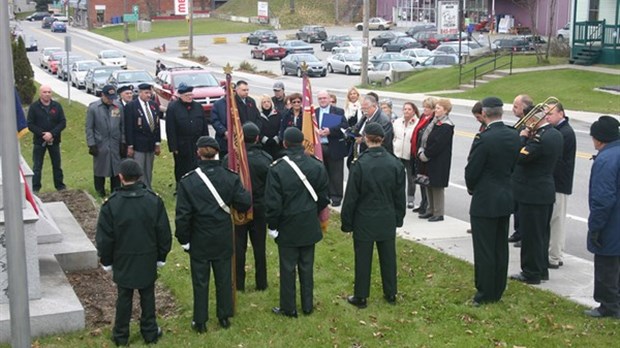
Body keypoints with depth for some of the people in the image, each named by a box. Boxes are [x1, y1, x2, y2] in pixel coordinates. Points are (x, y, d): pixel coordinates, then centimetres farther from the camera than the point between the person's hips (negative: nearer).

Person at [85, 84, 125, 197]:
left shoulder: (118, 107, 2)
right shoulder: (93, 107, -5)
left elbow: (122, 126, 7)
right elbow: (89, 128, -4)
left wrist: (123, 142, 3)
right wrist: (91, 144, -8)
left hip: (115, 145, 2)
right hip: (100, 145, -2)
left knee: (116, 169, 6)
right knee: (100, 169, 9)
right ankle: (100, 191, 23)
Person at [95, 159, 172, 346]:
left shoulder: (111, 204, -15)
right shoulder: (154, 200, -10)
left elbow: (104, 237, -8)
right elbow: (164, 232, -2)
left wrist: (106, 260, 6)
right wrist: (161, 256, 10)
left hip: (122, 260, -1)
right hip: (148, 260, 1)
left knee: (124, 297, 12)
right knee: (147, 296, 14)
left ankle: (121, 335, 22)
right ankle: (150, 332, 24)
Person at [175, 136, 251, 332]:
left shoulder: (188, 181, -15)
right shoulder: (230, 177, -10)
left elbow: (183, 215, -13)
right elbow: (244, 204, -9)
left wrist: (184, 240, -2)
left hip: (199, 241, -2)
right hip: (224, 239, 2)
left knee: (200, 281, 11)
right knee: (224, 278, 17)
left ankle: (200, 322, 22)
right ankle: (225, 317, 30)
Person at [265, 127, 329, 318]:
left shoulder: (277, 169, -18)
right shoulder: (317, 166, -6)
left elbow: (273, 202, -14)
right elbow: (323, 197, 3)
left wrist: (272, 225, -1)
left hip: (287, 227, -3)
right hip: (310, 225, 4)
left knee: (288, 268, 8)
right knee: (307, 266, 15)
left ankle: (289, 308, 18)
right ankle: (307, 305, 24)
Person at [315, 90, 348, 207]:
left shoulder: (338, 111, 1)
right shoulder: (314, 112, 12)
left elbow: (344, 126, -11)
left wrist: (330, 131, -20)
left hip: (334, 147, -3)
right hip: (319, 147, 3)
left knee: (335, 173, 2)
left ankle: (336, 197, 10)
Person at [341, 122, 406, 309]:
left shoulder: (359, 164, -17)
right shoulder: (395, 164, -5)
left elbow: (351, 197, -11)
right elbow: (399, 195, 4)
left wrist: (346, 222, -1)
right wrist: (398, 217, 15)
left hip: (364, 220, -3)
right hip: (387, 220, 4)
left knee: (363, 259, 7)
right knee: (388, 257, 15)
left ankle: (360, 297, 16)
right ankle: (390, 294, 27)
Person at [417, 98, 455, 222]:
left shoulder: (446, 126, -16)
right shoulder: (435, 122, 11)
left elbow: (438, 145, -20)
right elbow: (425, 137, 12)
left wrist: (425, 155, -14)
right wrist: (421, 151, -1)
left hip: (439, 162, -9)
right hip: (429, 160, 9)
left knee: (437, 186, -3)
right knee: (429, 185, 15)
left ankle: (438, 213, 6)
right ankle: (431, 210, 26)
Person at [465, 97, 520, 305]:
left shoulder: (484, 139, -20)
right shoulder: (514, 136, 1)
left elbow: (471, 171, -14)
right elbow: (513, 165, 9)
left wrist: (471, 188, 5)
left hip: (485, 202, -7)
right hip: (506, 199, 7)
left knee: (484, 250, 2)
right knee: (501, 248, 15)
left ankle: (484, 294, 9)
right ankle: (497, 291, 24)